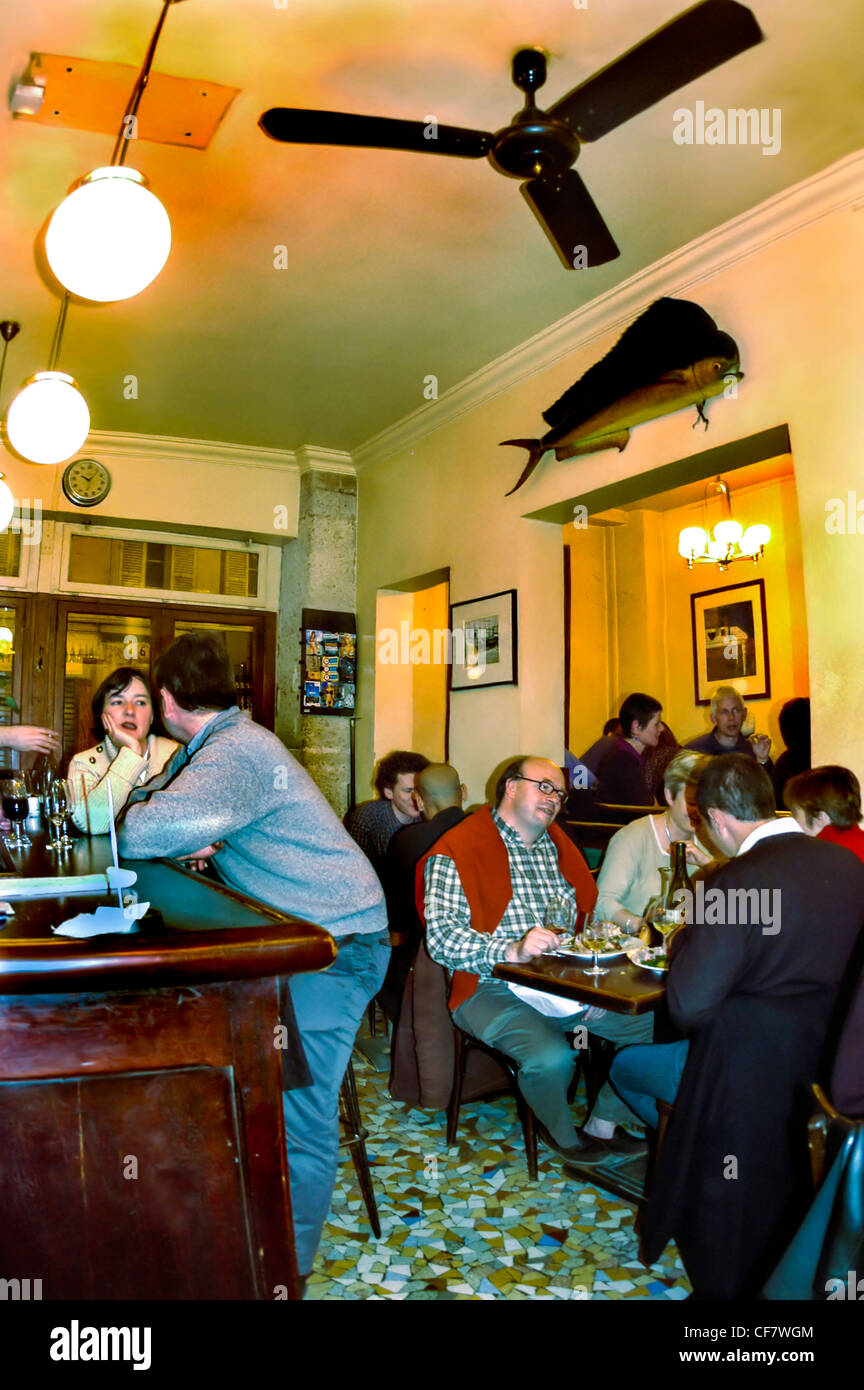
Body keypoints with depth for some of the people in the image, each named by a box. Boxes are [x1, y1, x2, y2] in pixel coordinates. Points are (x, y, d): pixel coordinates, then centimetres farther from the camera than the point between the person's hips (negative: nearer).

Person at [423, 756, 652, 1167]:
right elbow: (442, 936, -17)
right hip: (495, 990, -6)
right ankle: (563, 1134, 5)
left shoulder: (558, 846, 17)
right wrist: (512, 950, -31)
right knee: (551, 1056, -31)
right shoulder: (457, 851, -7)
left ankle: (603, 1125, 16)